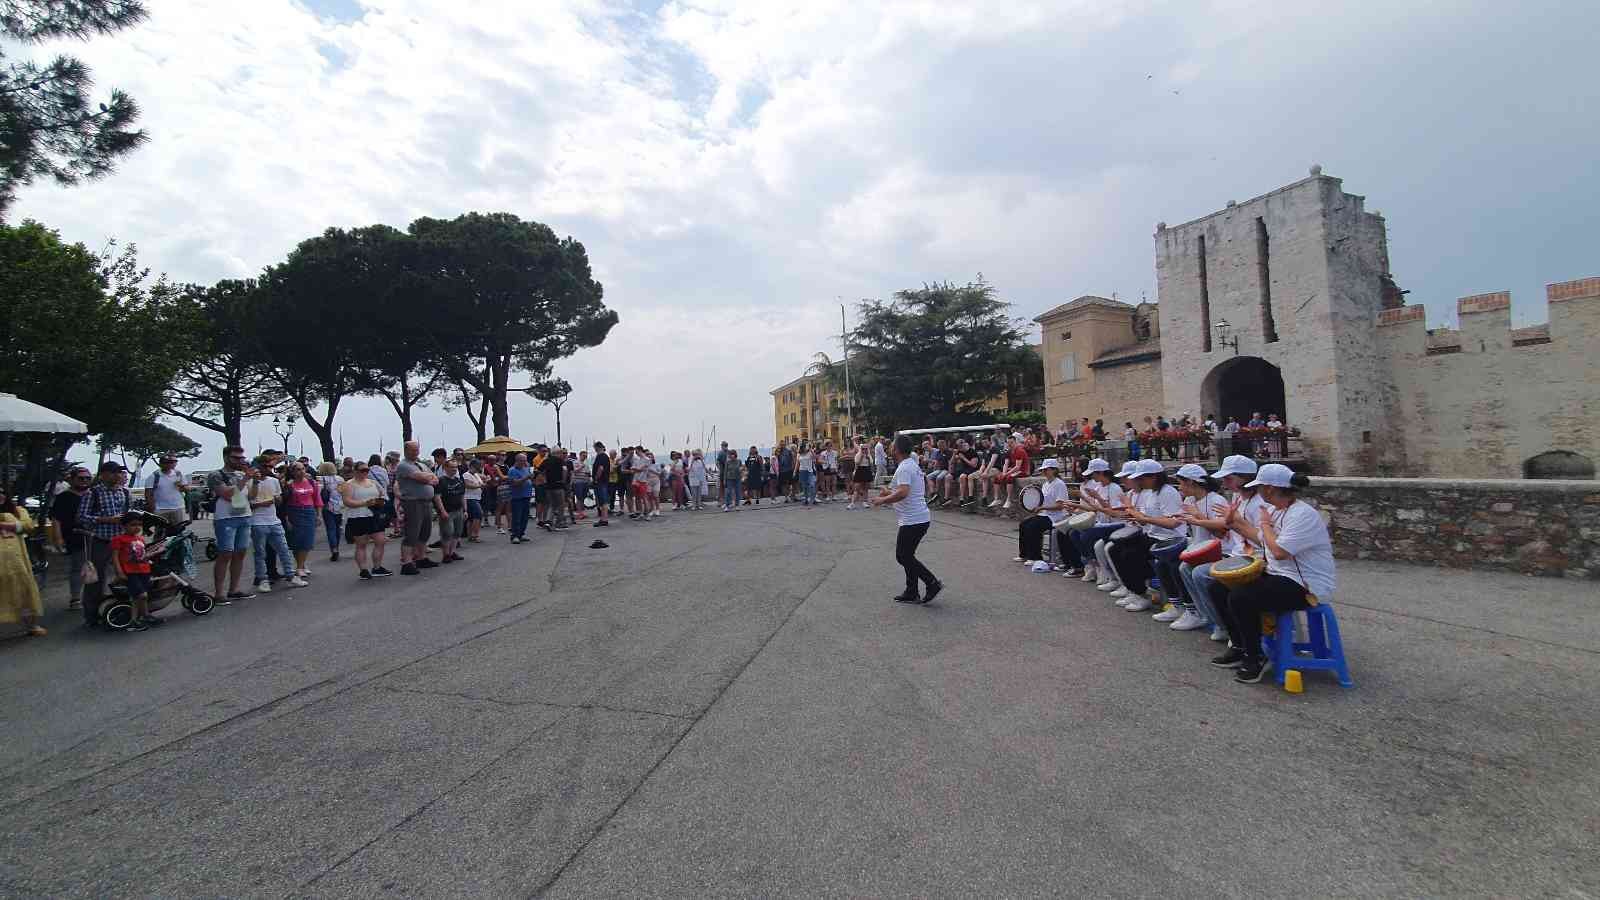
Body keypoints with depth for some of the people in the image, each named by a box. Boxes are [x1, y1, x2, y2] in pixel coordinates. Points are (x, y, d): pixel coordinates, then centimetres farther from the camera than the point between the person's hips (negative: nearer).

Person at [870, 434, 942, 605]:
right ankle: (911, 593, 19)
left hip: (912, 520, -10)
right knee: (907, 556, 15)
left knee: (903, 556, -2)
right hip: (921, 518, 10)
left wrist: (883, 500, -19)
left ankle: (932, 583, 0)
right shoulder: (913, 465, 16)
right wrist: (889, 492, 29)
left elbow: (903, 493, -30)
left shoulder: (904, 468, -16)